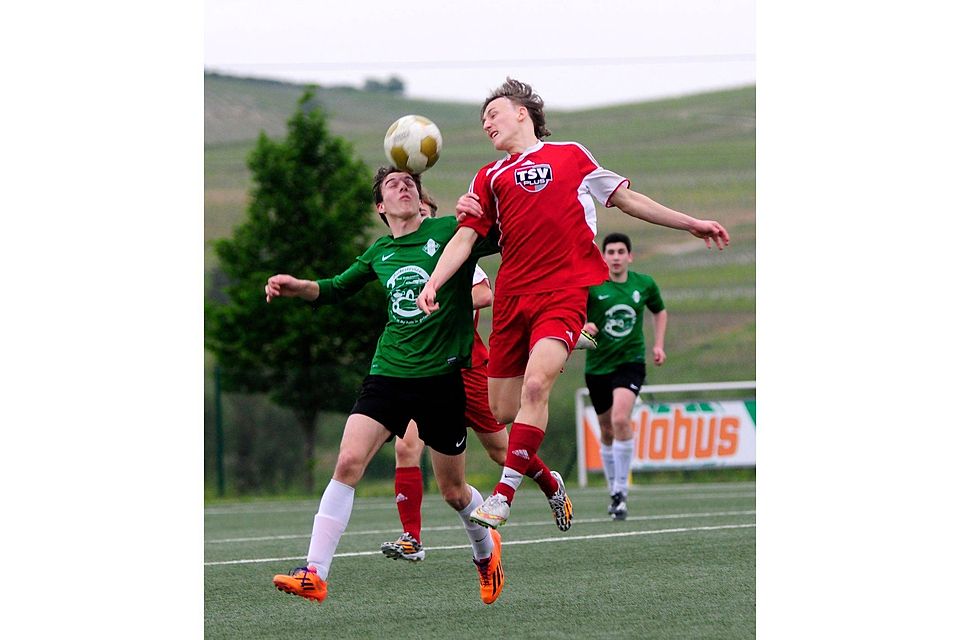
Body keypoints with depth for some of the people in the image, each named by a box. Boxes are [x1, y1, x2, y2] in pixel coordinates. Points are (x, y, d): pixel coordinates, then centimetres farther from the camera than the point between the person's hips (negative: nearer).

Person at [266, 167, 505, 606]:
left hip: (442, 376, -3)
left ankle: (485, 549, 41)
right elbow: (337, 289, 26)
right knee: (348, 462, -16)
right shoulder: (379, 253, 11)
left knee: (453, 491, 8)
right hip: (388, 372, 3)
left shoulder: (450, 231, -2)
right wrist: (299, 287, 6)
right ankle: (314, 574, -17)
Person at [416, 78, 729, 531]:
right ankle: (549, 482, 26)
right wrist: (432, 283, -6)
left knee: (536, 384, -25)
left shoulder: (571, 156, 15)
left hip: (564, 293, -3)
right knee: (502, 411, 1)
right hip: (512, 298, 3)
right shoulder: (489, 177, 18)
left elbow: (626, 199, 21)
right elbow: (465, 238, 10)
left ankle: (504, 495, -25)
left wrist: (690, 224, 19)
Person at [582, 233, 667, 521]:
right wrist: (581, 326, -24)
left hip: (631, 361, -1)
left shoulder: (644, 284, 2)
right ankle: (614, 494, 28)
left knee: (620, 419, -24)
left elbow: (659, 311, 21)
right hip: (598, 365, 1)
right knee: (607, 432, 10)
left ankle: (621, 489, -17)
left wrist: (658, 344, 10)